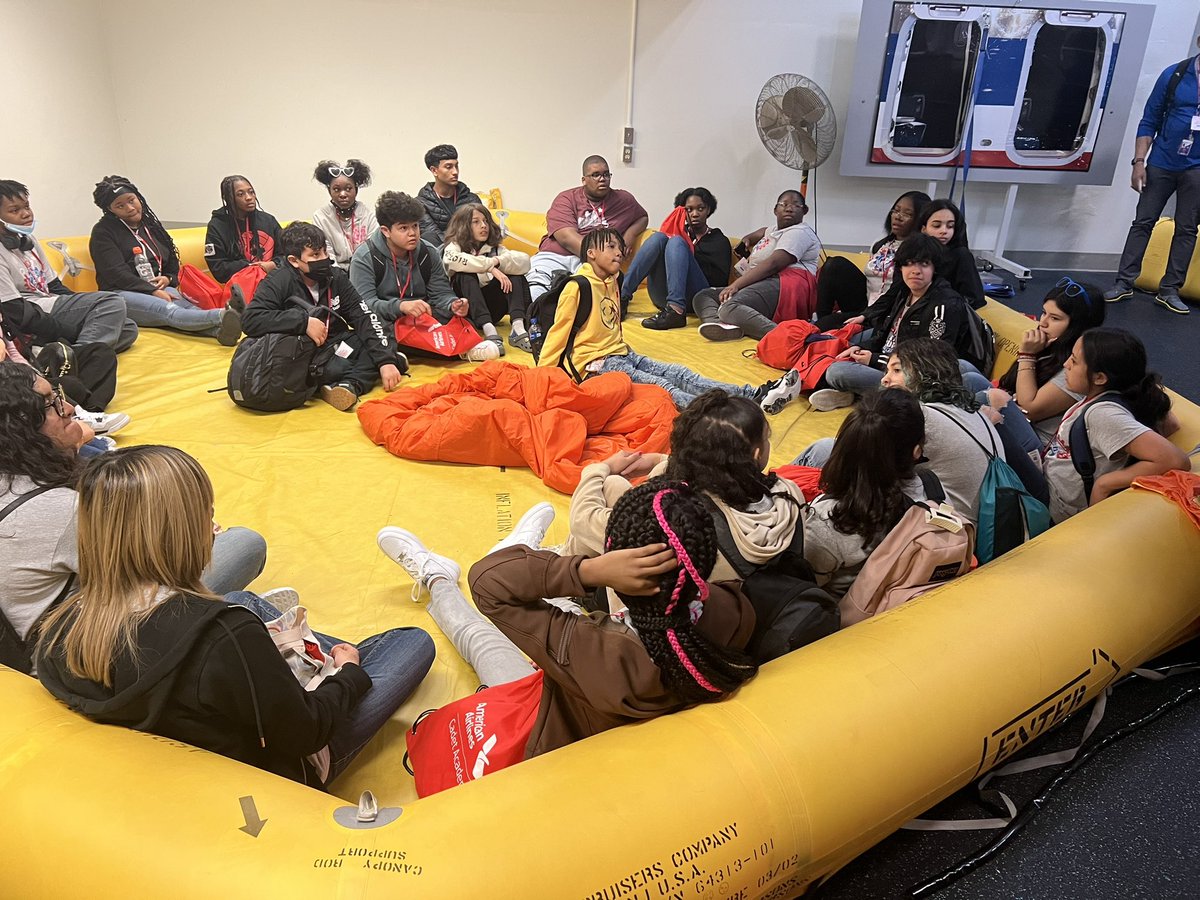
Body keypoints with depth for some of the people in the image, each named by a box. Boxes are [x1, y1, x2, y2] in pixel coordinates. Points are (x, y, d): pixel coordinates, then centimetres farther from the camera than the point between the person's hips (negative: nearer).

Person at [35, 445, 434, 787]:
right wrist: (350, 674, -5)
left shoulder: (59, 632, -19)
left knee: (241, 600, 25)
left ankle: (331, 659, 42)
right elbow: (306, 732, -25)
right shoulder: (226, 635, -40)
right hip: (271, 778, -6)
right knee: (415, 642, 6)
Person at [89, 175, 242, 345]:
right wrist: (153, 291, -19)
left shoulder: (151, 226, 24)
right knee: (168, 310, -39)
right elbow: (117, 273, -7)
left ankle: (219, 328, -67)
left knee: (189, 305, -34)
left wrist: (168, 279, 3)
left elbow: (173, 266, 27)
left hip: (159, 289, 5)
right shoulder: (103, 232, 6)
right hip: (122, 293, -5)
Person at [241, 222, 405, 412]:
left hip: (335, 346, 6)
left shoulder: (335, 277, 0)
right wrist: (304, 321, -29)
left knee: (385, 340, -15)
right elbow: (250, 320, -24)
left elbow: (364, 318, -7)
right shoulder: (278, 282, -11)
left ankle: (350, 385, -34)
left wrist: (385, 360, -20)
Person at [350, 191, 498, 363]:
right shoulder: (364, 258, -9)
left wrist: (453, 305, -22)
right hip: (387, 323, -4)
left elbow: (441, 294, 4)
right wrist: (400, 306, -37)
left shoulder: (428, 252, 4)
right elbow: (364, 304, -18)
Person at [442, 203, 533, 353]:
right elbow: (452, 259, -27)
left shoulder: (494, 249, 10)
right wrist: (490, 266, -25)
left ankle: (518, 328, -34)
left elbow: (524, 262, -8)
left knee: (515, 274, -11)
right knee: (466, 275, -28)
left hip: (490, 309, 3)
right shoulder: (455, 246, 0)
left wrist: (498, 261, -21)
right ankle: (489, 330, -45)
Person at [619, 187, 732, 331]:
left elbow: (720, 280, 4)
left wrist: (692, 255, -3)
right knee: (659, 236, -13)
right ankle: (622, 296, -30)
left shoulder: (719, 240, 20)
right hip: (663, 296, 3)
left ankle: (676, 311, -44)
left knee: (676, 242, -22)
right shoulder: (682, 232, 30)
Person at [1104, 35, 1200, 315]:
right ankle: (1124, 283, 10)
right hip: (1162, 163, 0)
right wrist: (1139, 162, -6)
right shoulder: (1174, 75, -1)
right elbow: (1149, 121, 1)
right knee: (1143, 222, 3)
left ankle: (1169, 290, 10)